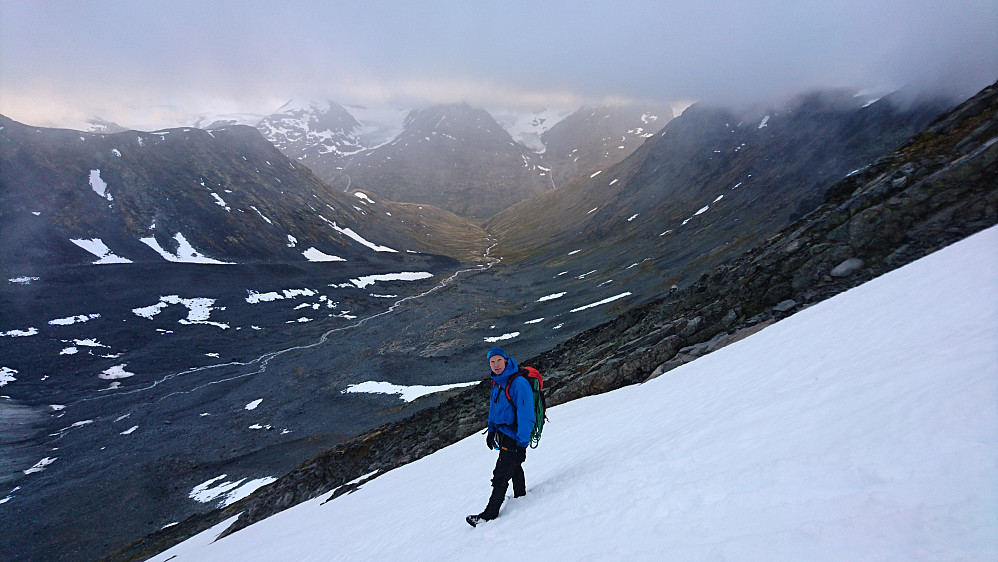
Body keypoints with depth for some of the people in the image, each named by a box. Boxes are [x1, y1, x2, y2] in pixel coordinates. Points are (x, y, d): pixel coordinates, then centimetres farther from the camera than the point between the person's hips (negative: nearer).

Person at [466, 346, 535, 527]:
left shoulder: (518, 383, -23)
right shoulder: (497, 382, 5)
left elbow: (525, 416, -23)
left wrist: (521, 444, -21)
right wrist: (491, 431, 15)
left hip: (514, 437, -8)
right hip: (503, 434, 9)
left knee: (501, 476, -3)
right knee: (514, 468, 23)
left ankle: (490, 514, 8)